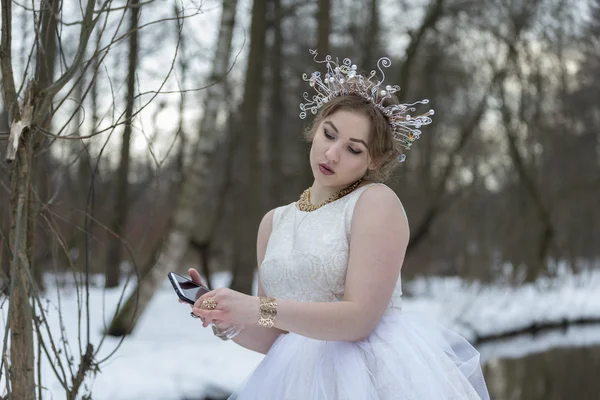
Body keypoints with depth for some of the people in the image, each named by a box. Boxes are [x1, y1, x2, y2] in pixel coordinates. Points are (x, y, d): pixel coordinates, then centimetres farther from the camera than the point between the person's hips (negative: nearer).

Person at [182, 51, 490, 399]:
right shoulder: (274, 222, 12)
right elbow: (274, 338, 12)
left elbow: (361, 317, -15)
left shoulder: (377, 202, -5)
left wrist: (257, 309, -19)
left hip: (374, 371, -4)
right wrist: (228, 322, -8)